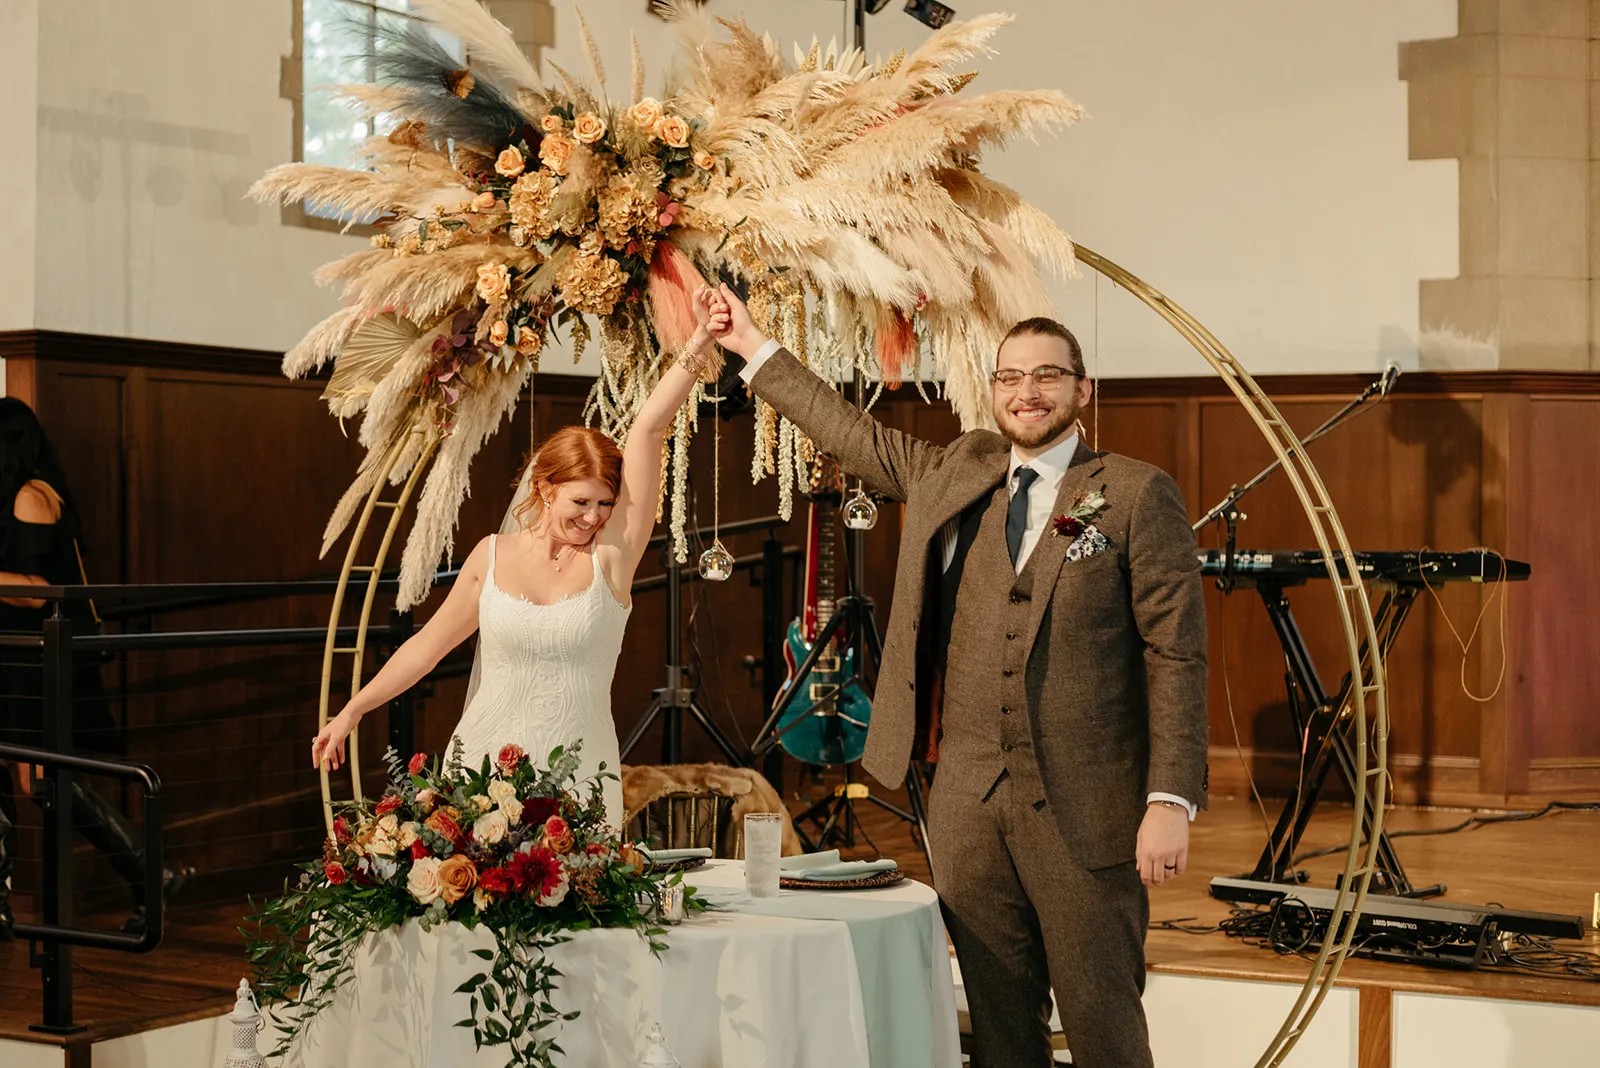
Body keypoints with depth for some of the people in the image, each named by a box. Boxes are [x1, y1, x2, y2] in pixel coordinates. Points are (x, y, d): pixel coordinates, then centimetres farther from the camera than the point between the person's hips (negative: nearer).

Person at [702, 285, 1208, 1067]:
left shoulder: (1137, 495, -2)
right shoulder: (951, 474, 12)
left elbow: (1175, 653, -6)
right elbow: (854, 435, 27)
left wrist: (1171, 800, -13)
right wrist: (754, 349, 29)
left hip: (1087, 807, -4)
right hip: (969, 804, 5)